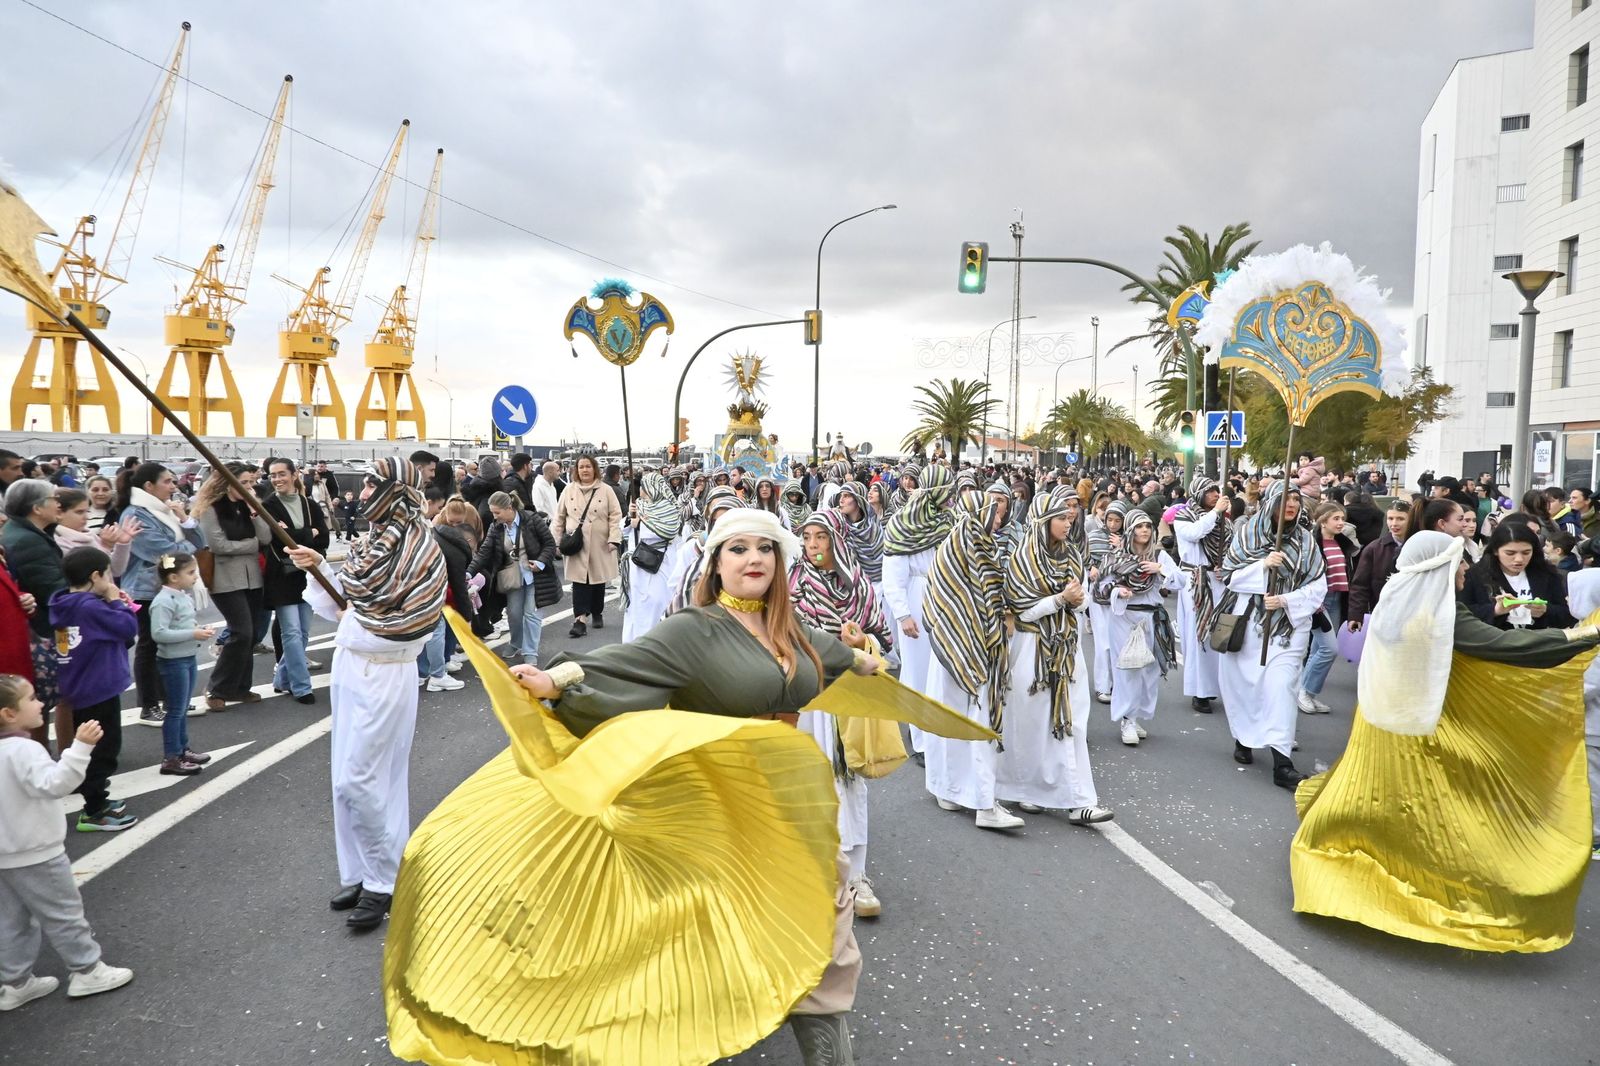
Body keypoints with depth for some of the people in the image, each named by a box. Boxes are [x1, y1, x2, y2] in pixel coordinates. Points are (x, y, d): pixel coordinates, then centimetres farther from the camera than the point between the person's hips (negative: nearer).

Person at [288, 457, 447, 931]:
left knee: (358, 780, -6)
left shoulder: (416, 544, -16)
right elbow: (346, 602, 13)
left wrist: (355, 622, -7)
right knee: (348, 778, 13)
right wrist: (318, 566, 2)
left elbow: (409, 618, -18)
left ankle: (383, 882, 8)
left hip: (383, 673, -9)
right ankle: (360, 873, 25)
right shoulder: (376, 539, 10)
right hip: (351, 665, 9)